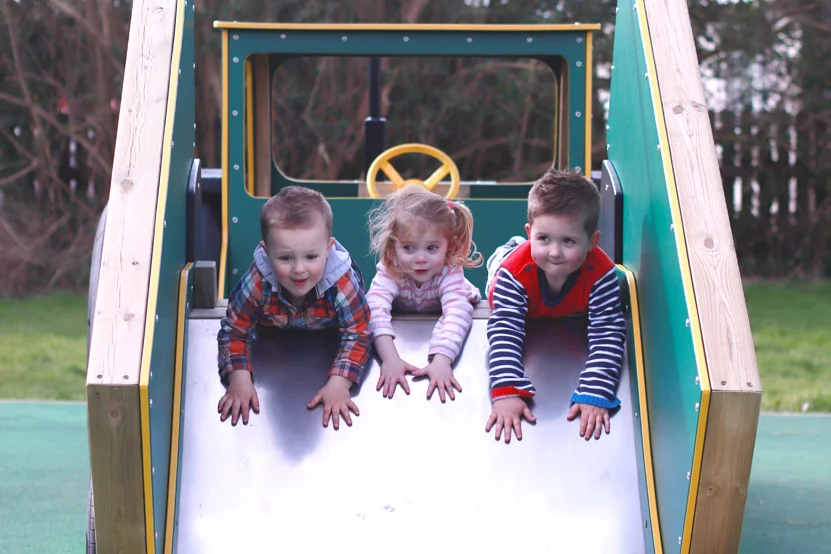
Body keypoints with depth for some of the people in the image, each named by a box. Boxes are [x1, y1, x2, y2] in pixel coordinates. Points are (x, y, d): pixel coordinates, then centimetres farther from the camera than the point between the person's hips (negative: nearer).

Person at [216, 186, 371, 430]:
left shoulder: (343, 284, -47)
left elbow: (357, 336, -37)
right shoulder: (256, 283, -44)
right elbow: (234, 331, -31)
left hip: (329, 332, -1)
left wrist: (338, 383, -50)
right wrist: (239, 378, -46)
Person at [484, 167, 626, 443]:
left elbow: (608, 337, -48)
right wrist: (507, 393, -64)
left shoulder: (600, 273, -49)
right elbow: (505, 333, -52)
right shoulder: (516, 271, -50)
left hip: (573, 317, 1)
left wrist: (594, 394, -60)